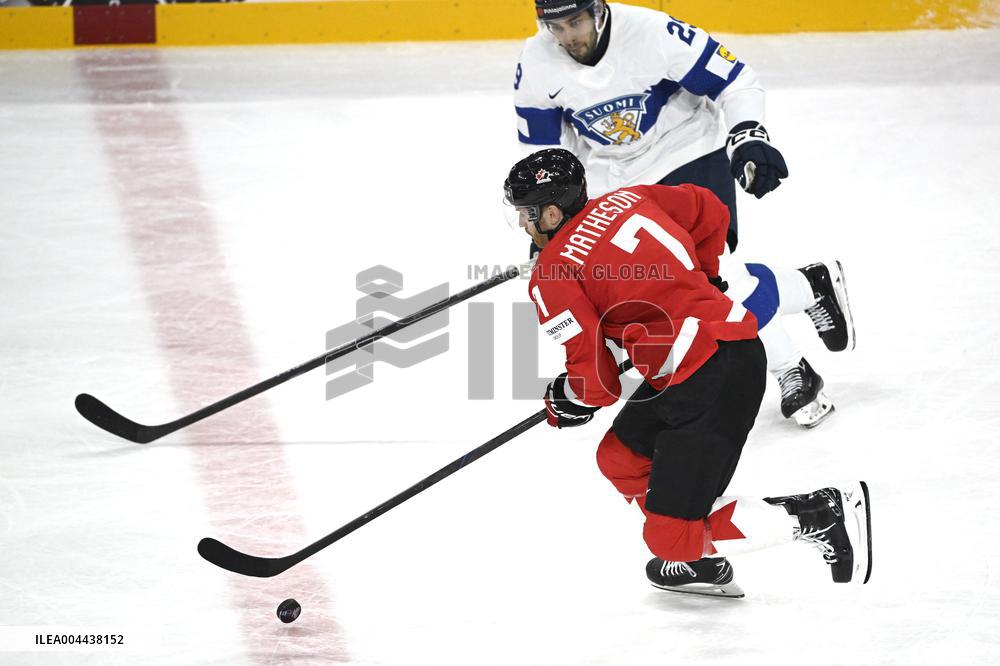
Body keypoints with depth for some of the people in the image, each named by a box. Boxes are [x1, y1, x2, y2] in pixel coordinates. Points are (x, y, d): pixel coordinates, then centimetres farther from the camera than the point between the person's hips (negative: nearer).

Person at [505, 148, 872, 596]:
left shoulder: (551, 277, -8)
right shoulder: (622, 201, 12)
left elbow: (595, 382, -10)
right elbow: (709, 210, 26)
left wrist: (562, 404, 13)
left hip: (709, 383, -10)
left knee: (672, 538, -4)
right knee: (620, 457, 23)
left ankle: (823, 516, -6)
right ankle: (702, 564, 25)